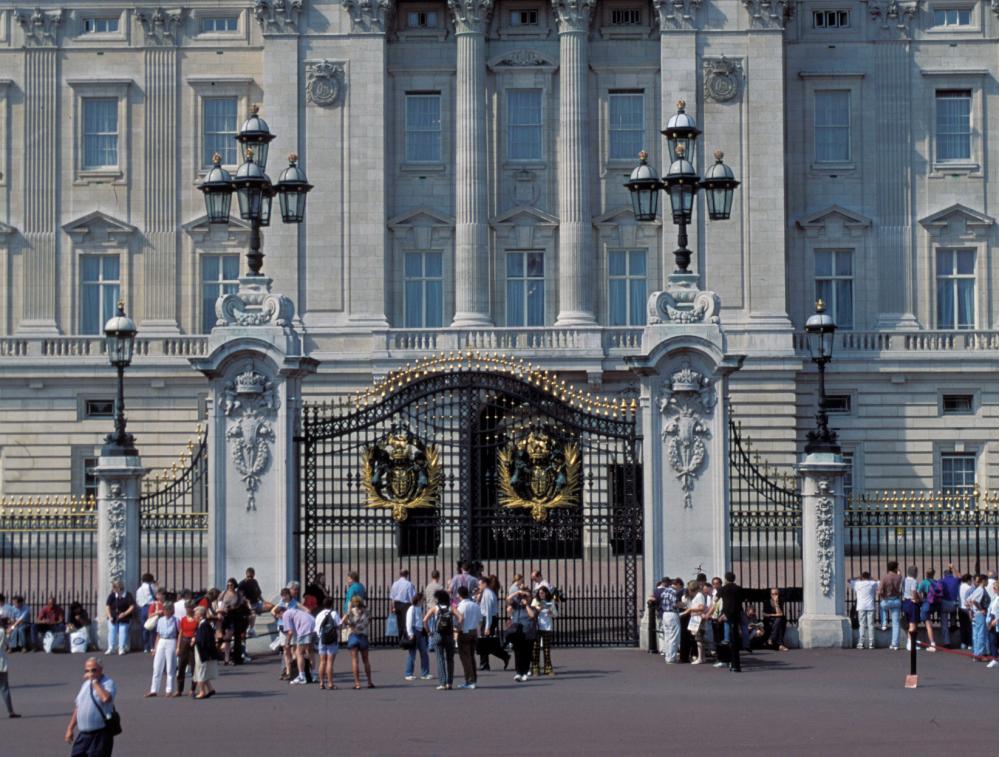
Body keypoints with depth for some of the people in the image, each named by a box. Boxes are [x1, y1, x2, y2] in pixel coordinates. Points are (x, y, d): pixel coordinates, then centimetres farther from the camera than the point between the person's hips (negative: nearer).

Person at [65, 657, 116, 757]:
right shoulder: (85, 684, 15)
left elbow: (106, 698, -31)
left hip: (100, 735, -7)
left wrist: (95, 681, -21)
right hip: (83, 734, 7)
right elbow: (78, 708, 22)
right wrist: (70, 729, 18)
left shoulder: (108, 683, -9)